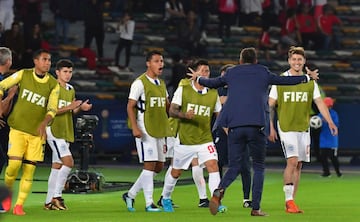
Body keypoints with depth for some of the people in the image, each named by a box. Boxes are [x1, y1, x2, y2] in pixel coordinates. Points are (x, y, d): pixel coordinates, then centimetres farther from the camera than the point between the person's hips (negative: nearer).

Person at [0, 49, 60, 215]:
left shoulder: (53, 84, 0)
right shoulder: (23, 75, -1)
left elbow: (52, 108, -6)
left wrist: (44, 123, -25)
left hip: (37, 132, 1)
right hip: (18, 128, -1)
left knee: (29, 169, -3)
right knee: (14, 163, -12)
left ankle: (19, 205, 6)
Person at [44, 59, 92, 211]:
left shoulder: (71, 90, 15)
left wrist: (80, 108, 1)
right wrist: (69, 107, -21)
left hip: (66, 132, 8)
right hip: (54, 129, -8)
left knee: (57, 166, 8)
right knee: (68, 161, -18)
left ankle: (49, 201, 12)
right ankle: (56, 196, -10)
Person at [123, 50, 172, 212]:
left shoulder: (161, 84, 16)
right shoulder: (140, 83, -8)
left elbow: (167, 107, 26)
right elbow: (130, 106, -11)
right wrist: (135, 127, -21)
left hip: (160, 130, 8)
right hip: (145, 130, -8)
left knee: (159, 166, 8)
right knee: (150, 165, -9)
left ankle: (130, 195, 19)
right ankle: (149, 203, -5)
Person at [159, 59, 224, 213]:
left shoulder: (213, 94, 3)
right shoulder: (183, 90, -4)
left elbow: (219, 115, 12)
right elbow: (172, 111, -6)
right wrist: (184, 115, -26)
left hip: (205, 140, 1)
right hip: (185, 141, -1)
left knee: (213, 166, -19)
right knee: (175, 172, 11)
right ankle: (165, 199, 35)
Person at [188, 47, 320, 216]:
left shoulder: (231, 73, 16)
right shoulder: (263, 73, 11)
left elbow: (212, 83, 30)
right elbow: (286, 80, 21)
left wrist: (198, 78, 52)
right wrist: (308, 77, 37)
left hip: (234, 126, 2)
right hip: (256, 126, -2)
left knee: (234, 166, 6)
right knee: (259, 167, 10)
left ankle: (220, 190, -25)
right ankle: (255, 208, 1)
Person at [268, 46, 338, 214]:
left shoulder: (310, 82, 7)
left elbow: (319, 103, 4)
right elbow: (270, 106, 1)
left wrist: (330, 122, -9)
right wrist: (270, 127, -6)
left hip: (304, 128, 4)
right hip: (286, 127, -4)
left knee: (298, 164, 5)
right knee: (292, 161, -17)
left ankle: (291, 201, 11)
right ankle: (289, 200, -13)